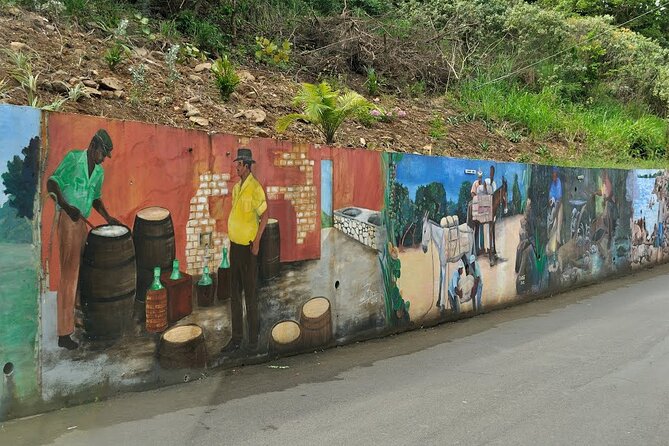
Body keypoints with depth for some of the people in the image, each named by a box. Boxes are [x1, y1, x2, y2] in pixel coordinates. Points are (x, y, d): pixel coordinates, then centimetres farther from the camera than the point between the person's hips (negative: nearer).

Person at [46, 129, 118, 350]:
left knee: (79, 271, 9)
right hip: (67, 219, -8)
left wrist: (108, 218, 17)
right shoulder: (73, 158, -5)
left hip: (82, 221, 8)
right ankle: (64, 333, -7)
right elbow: (52, 183, -10)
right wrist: (66, 206, -22)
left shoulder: (99, 171, 15)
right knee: (69, 273, -9)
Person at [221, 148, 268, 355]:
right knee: (235, 293, 11)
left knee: (250, 293, 0)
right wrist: (232, 240, 17)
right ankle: (236, 338, 18)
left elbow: (265, 215, -13)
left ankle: (253, 338, 12)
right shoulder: (236, 187, 11)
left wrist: (257, 240, -15)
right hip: (235, 245, 8)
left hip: (248, 247, -8)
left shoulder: (255, 188, -14)